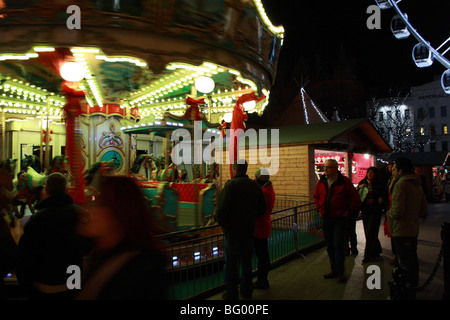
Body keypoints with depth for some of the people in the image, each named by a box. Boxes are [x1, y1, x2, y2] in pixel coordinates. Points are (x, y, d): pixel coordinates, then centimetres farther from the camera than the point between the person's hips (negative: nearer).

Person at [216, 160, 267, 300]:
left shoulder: (230, 184, -15)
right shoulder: (255, 185, 1)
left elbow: (221, 209, -21)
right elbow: (263, 208, 6)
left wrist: (223, 224, -5)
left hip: (233, 231, -5)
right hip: (249, 230, 5)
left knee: (231, 264, 6)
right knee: (246, 261, 19)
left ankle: (232, 295, 15)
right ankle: (247, 291, 32)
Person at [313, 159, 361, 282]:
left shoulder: (344, 181, -8)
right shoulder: (321, 182, 6)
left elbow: (355, 198, -4)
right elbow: (316, 196, 21)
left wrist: (349, 212, -5)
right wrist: (320, 209, 11)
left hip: (340, 219, -5)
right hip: (326, 219, 5)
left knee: (338, 245, -7)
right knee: (329, 246, 11)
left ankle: (340, 272, 5)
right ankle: (334, 269, 24)